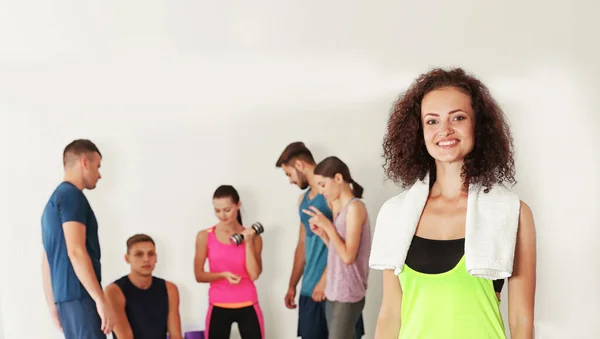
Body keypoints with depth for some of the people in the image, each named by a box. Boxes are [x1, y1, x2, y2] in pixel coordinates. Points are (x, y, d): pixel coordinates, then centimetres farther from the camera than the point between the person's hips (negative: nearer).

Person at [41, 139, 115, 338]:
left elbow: (47, 260, 22)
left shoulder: (54, 199, 21)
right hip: (80, 294, -9)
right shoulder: (72, 196, -8)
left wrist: (53, 304, 24)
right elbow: (76, 252, -18)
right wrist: (101, 300, -19)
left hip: (66, 295, 9)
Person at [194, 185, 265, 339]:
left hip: (247, 307, 0)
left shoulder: (253, 237, 0)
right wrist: (223, 275, -17)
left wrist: (248, 242, -13)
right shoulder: (205, 237, -1)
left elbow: (254, 274, -9)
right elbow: (199, 275, -1)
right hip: (218, 308, 0)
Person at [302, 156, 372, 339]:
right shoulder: (339, 208, 12)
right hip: (334, 293, 8)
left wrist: (328, 226, -13)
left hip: (348, 295, -8)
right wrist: (322, 233, 2)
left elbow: (348, 256, -17)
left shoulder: (354, 207, -13)